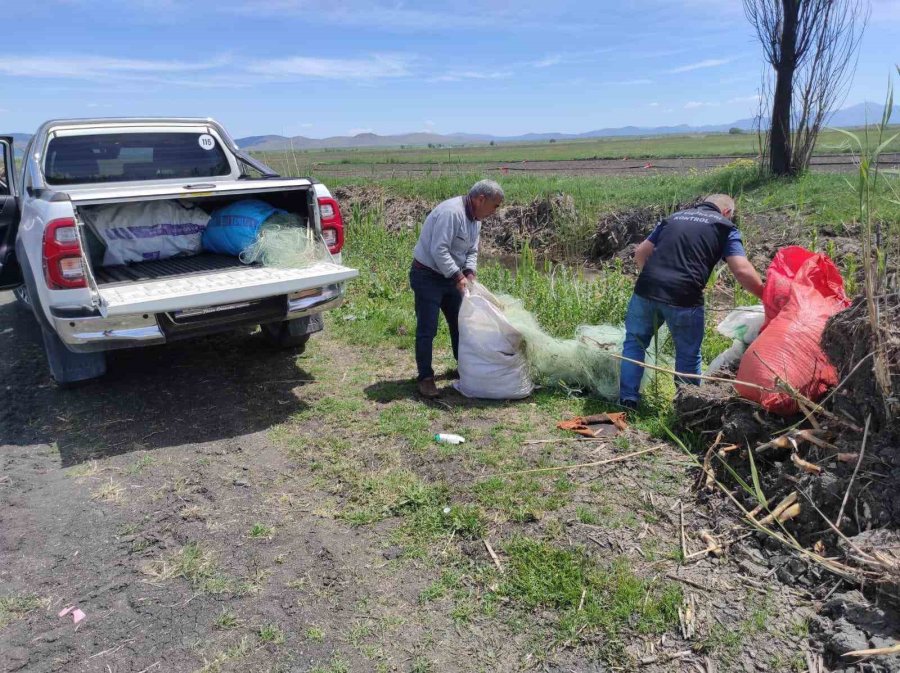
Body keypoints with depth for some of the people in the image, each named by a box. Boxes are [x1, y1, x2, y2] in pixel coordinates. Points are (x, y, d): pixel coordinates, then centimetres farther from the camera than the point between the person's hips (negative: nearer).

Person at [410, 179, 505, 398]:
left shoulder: (476, 219, 5)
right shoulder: (451, 212, -26)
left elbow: (471, 251, 10)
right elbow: (438, 250, -31)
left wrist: (469, 273, -7)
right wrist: (458, 276, -29)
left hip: (450, 276, 9)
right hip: (427, 276, -9)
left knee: (459, 322, 18)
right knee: (427, 329, -5)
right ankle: (425, 378, 5)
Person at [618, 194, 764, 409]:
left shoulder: (674, 217, 25)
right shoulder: (725, 226, 13)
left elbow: (641, 253, 26)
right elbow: (742, 270, 1)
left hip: (646, 289, 3)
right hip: (683, 298, -3)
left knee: (634, 342, 21)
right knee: (688, 355, 15)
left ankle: (628, 400, 17)